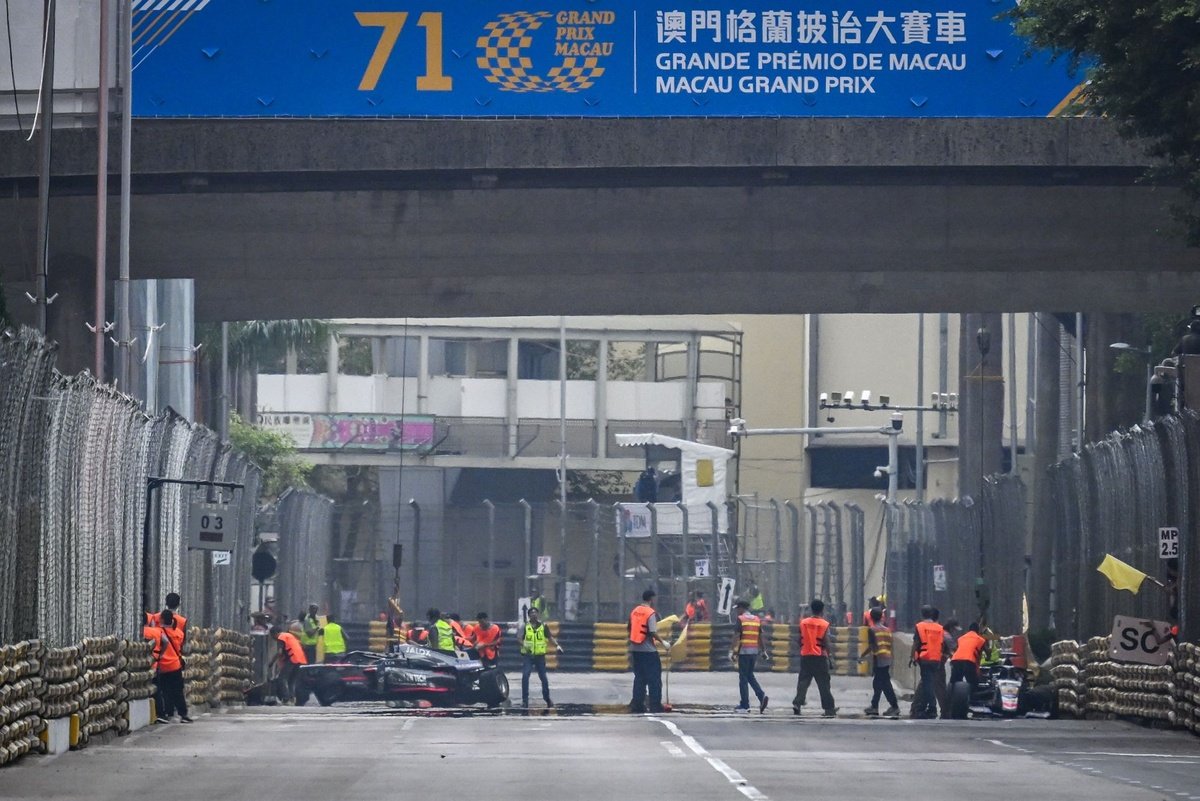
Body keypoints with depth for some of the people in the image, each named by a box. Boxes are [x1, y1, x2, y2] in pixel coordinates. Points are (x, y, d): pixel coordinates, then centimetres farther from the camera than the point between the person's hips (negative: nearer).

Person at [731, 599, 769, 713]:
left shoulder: (739, 619, -7)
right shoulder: (757, 620, 11)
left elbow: (736, 636, -13)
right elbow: (761, 637, 12)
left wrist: (734, 651, -13)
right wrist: (764, 651, 16)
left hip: (744, 651, -6)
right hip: (754, 651, 6)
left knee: (743, 678, 0)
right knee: (750, 676, 18)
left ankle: (744, 705, 1)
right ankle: (762, 696, -1)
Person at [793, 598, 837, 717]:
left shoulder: (803, 623, 3)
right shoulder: (825, 624, -7)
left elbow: (800, 641, 7)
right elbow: (826, 643, -9)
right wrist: (828, 656, 0)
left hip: (805, 656, 2)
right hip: (820, 656, -2)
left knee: (803, 681, 5)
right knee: (823, 684, 3)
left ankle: (797, 703, -12)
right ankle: (829, 709, 7)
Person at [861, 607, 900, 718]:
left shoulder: (872, 630, -8)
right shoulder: (887, 630, 11)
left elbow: (871, 646, -12)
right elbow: (890, 646, 13)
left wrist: (862, 656, 1)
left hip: (878, 660, -7)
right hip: (887, 659, 7)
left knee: (885, 684, -6)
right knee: (877, 683, 17)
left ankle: (894, 707, -11)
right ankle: (874, 706, 24)